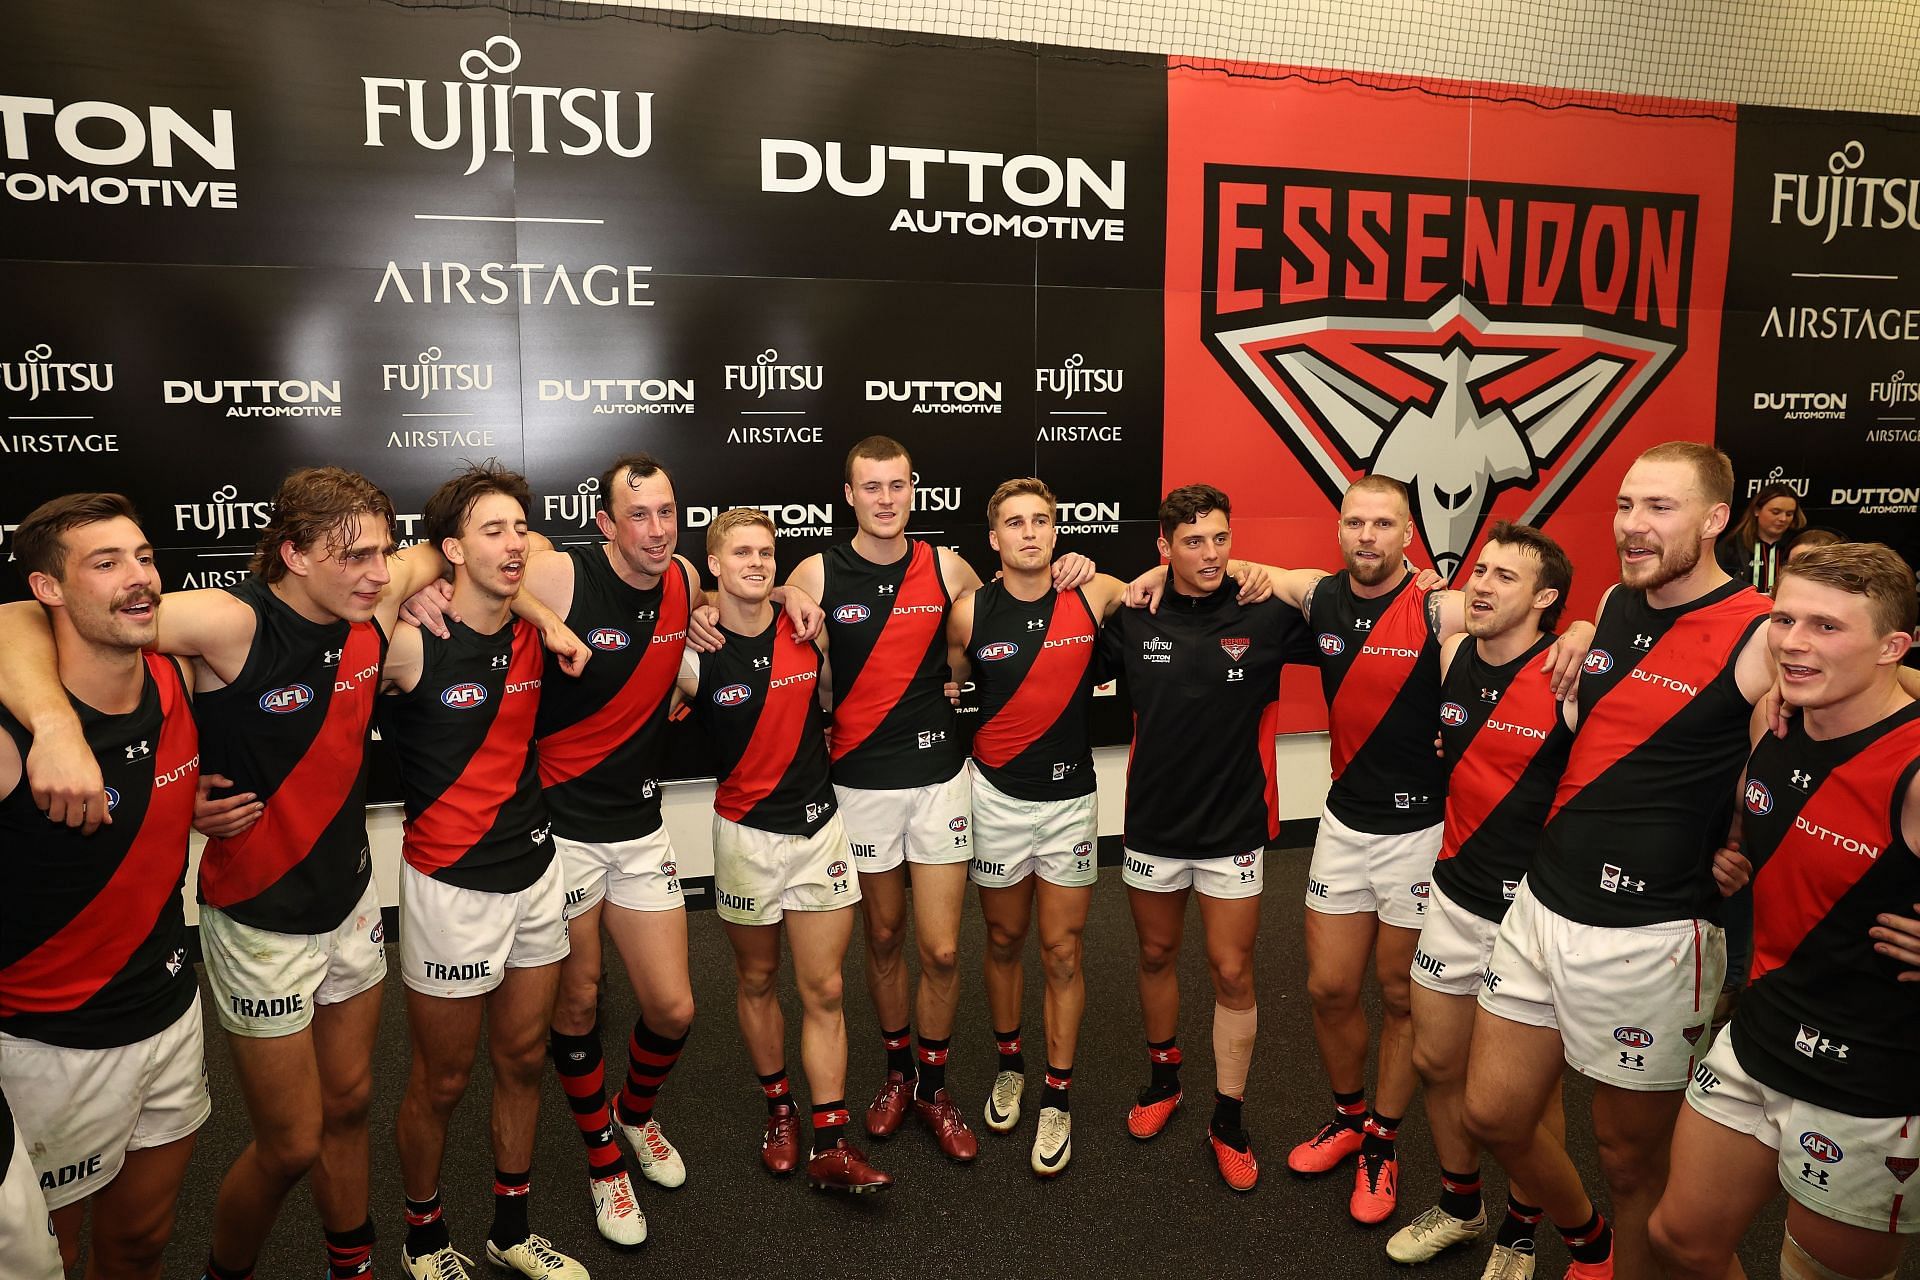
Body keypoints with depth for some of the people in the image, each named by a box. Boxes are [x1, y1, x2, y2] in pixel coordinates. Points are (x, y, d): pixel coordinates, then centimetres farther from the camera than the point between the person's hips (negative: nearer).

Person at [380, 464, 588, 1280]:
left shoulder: (531, 633, 1)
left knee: (523, 1060, 18)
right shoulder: (410, 643, -17)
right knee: (442, 1082, 11)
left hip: (535, 873, 6)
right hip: (451, 888, -5)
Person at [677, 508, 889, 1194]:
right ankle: (779, 1110, 36)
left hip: (819, 823, 2)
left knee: (824, 990, 3)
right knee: (758, 981, 15)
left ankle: (831, 1144, 10)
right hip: (746, 833, -2)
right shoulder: (695, 654, -12)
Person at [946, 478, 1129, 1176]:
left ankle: (1058, 1097, 20)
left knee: (1062, 950, 4)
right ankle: (1009, 1063, 37)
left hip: (1070, 796, 0)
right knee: (1004, 939, 15)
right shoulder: (969, 612, -7)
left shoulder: (1094, 597, -7)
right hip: (998, 796, 1)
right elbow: (950, 686, 10)